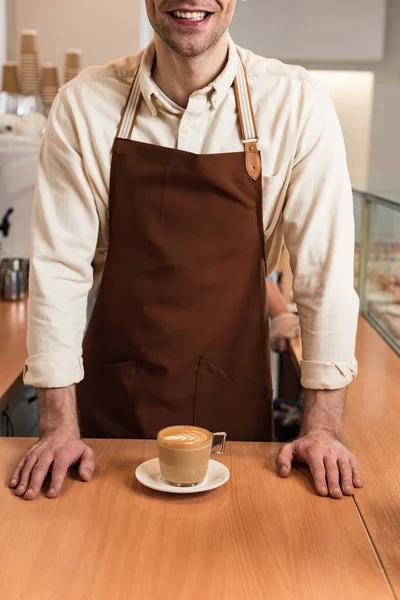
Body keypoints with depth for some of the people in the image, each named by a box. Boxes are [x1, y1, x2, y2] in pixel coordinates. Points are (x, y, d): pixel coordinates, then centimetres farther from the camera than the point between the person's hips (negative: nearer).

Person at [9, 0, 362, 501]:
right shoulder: (84, 105, -8)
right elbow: (59, 265, -7)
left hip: (234, 401, 0)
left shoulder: (297, 105, -10)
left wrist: (323, 428, -9)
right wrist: (59, 427, -8)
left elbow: (325, 268, -8)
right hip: (112, 403, 1)